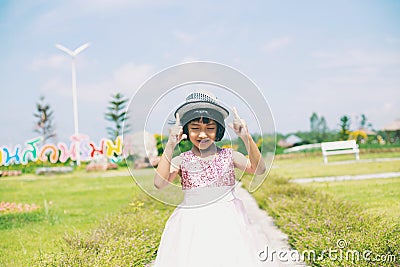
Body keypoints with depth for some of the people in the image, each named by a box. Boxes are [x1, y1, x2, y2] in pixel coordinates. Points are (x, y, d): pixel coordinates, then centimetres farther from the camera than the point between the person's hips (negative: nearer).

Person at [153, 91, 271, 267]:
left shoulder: (228, 156, 3)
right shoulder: (181, 161, 2)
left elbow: (259, 169, -9)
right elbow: (159, 183, -13)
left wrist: (246, 138, -21)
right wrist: (170, 146, -20)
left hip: (227, 222, 0)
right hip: (191, 224, 0)